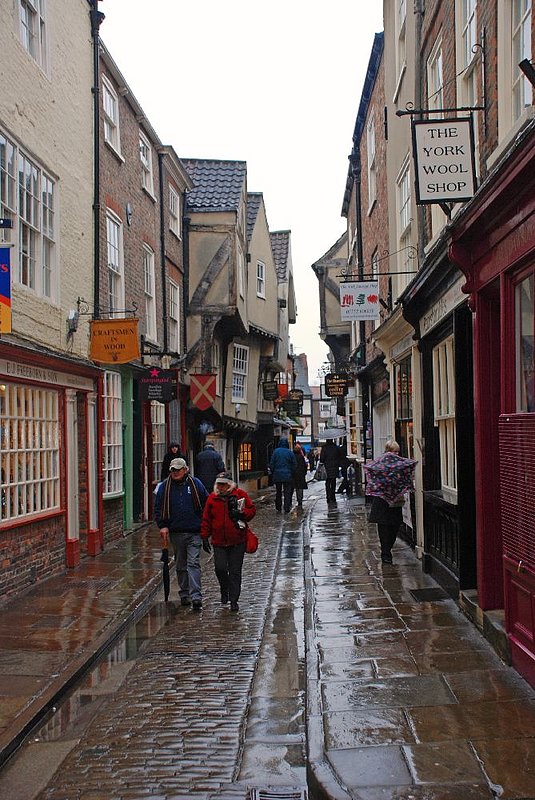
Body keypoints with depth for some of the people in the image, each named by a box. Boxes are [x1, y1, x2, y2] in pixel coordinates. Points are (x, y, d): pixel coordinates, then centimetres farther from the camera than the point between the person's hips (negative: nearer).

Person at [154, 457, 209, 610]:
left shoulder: (195, 484, 0)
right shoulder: (164, 487, 3)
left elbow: (207, 505, 7)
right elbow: (158, 508, 8)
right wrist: (162, 526, -3)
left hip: (194, 533, -3)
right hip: (176, 533, 3)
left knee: (193, 563, -11)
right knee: (181, 566, 12)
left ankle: (196, 597, -15)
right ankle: (184, 595, 23)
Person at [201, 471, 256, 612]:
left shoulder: (240, 495, 0)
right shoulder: (212, 498, 5)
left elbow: (252, 510, 3)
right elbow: (206, 519, 9)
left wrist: (241, 514, -15)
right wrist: (205, 536, 5)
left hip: (237, 542, -1)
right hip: (219, 541, 1)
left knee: (235, 571, 2)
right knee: (220, 568, -8)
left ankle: (234, 601, 11)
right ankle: (225, 590, 22)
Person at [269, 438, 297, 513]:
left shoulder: (276, 451, -4)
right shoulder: (290, 452, -3)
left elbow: (271, 464, -3)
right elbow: (295, 465, 1)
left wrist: (272, 473, 8)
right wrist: (292, 474, 11)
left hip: (277, 475, 1)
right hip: (287, 475, -1)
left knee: (278, 492, 13)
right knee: (287, 492, 1)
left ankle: (278, 508, 18)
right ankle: (286, 509, -5)